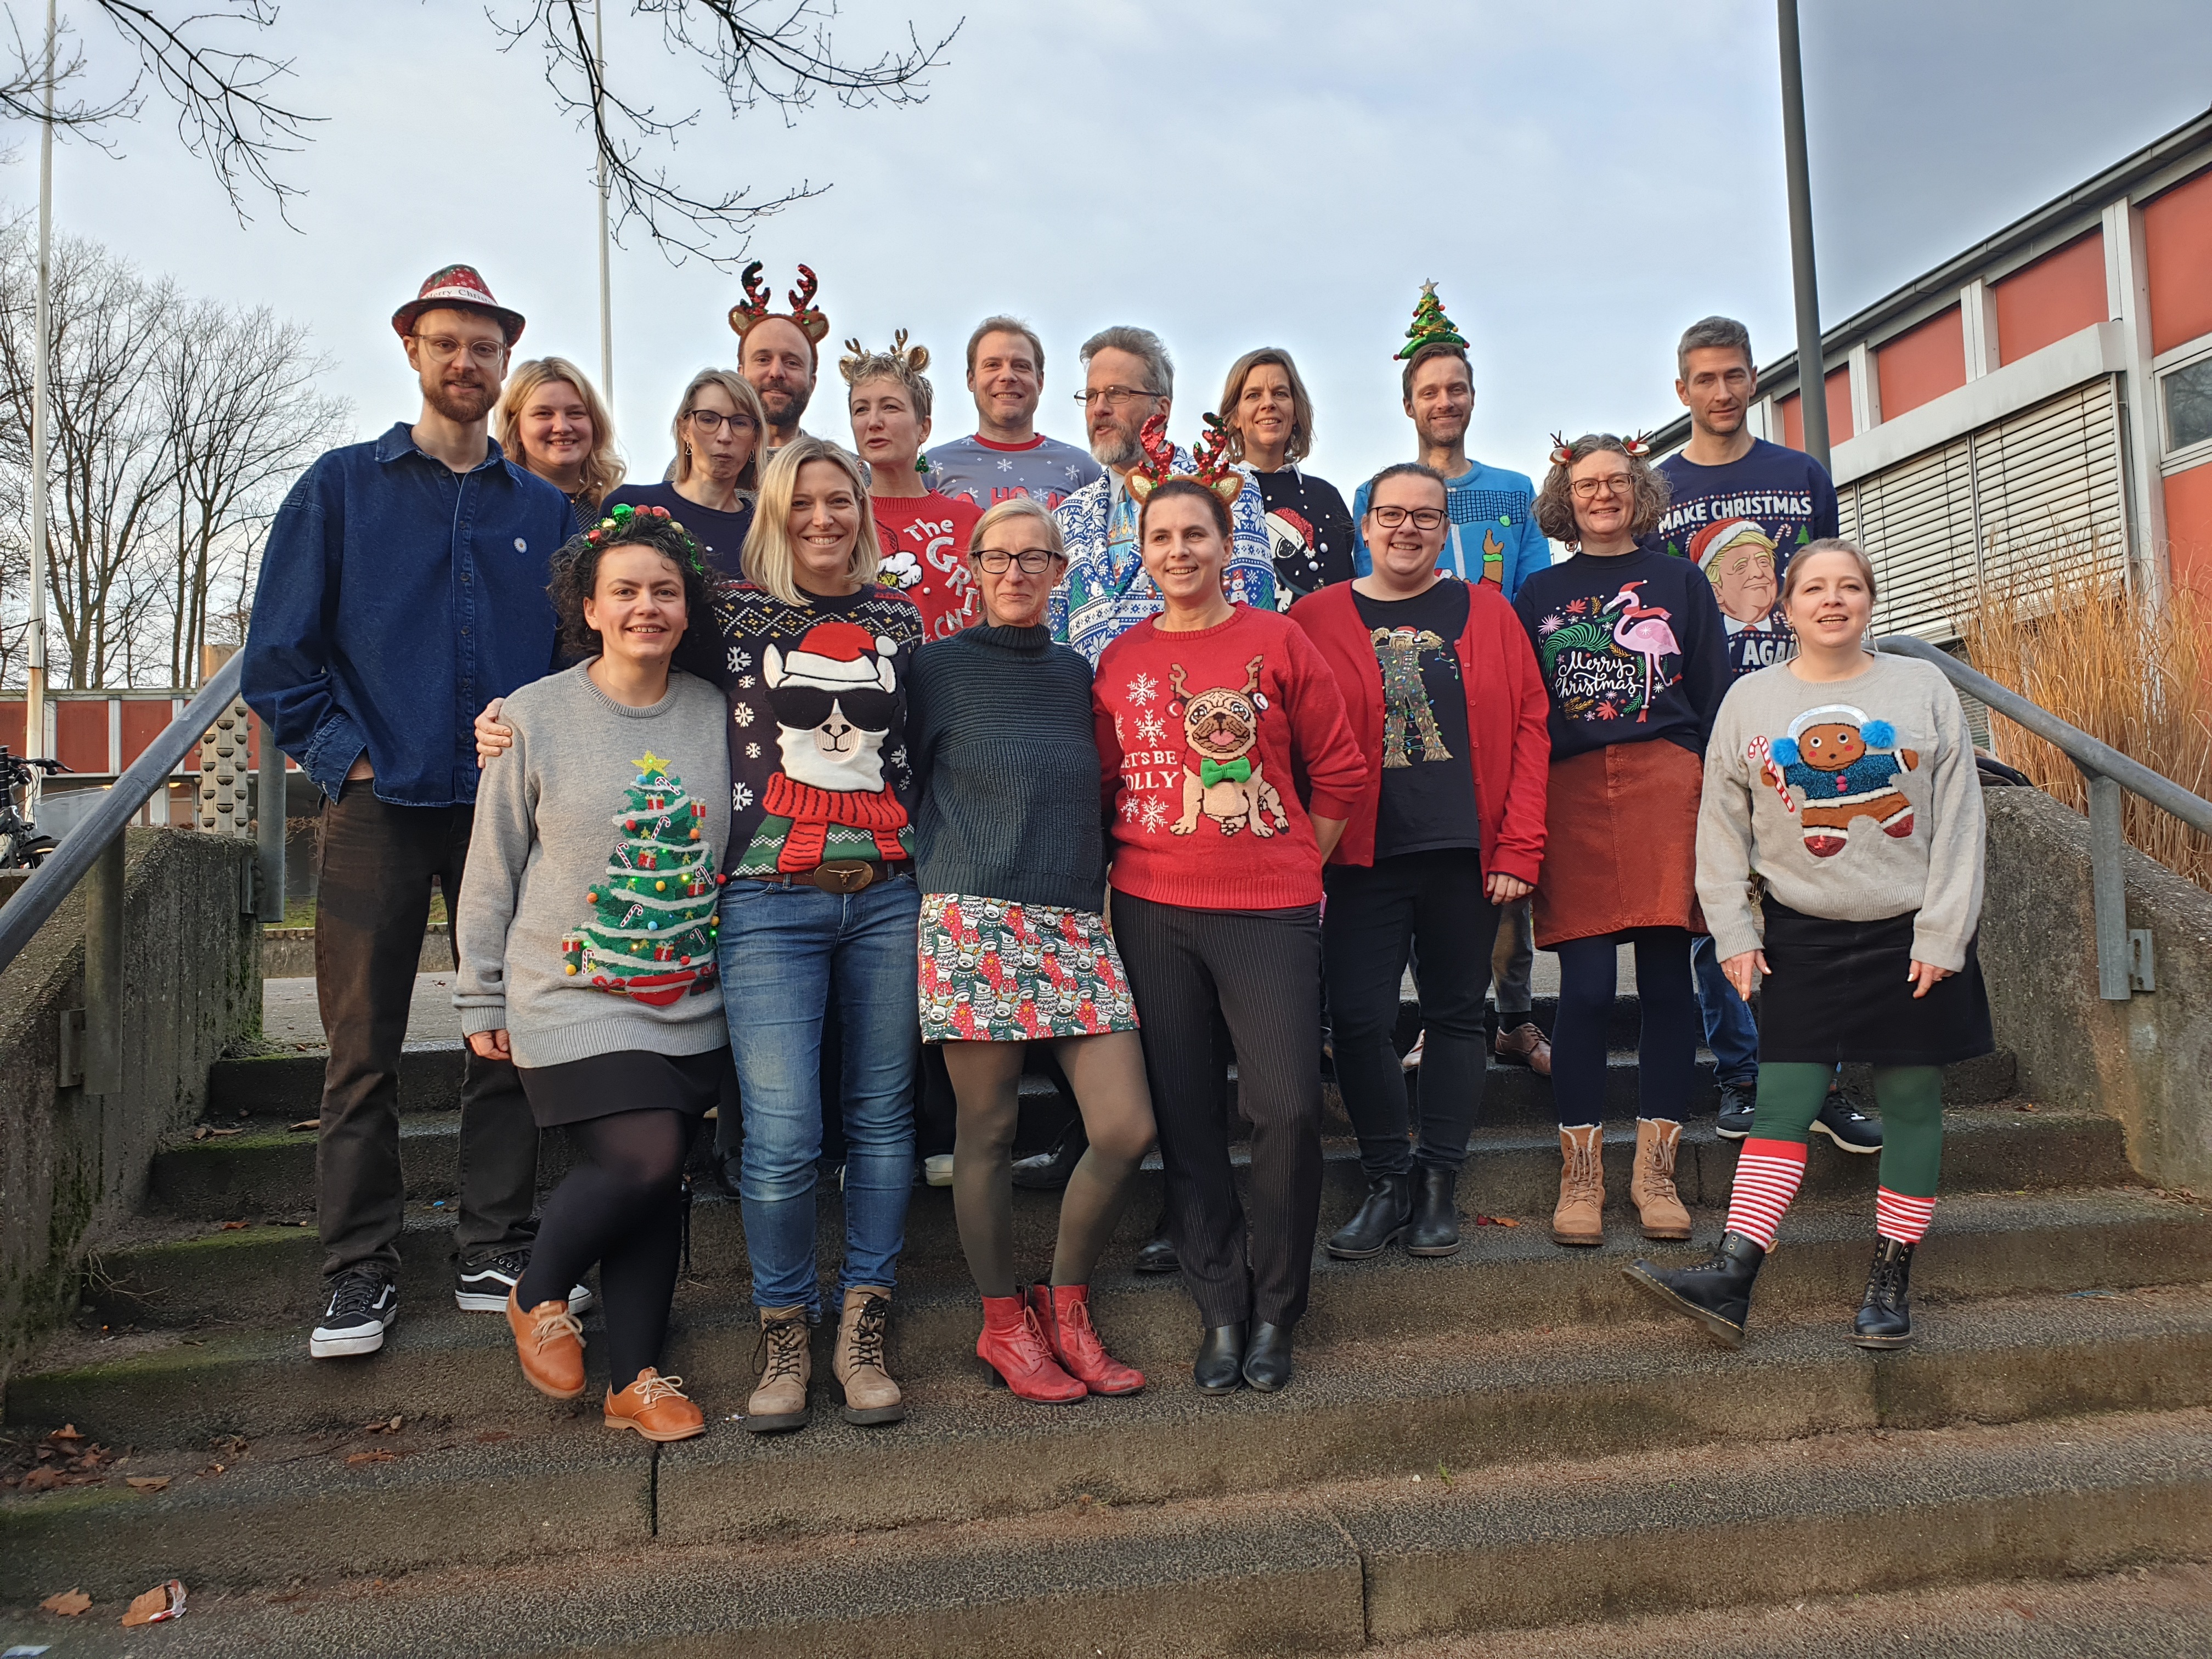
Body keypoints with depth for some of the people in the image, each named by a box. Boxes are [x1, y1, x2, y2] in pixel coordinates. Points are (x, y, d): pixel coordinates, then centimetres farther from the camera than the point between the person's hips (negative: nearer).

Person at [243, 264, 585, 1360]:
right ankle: (359, 1272, 12)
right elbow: (277, 648, 3)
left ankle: (496, 1254, 16)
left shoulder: (544, 508, 13)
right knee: (364, 1046, 1)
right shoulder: (342, 486, 7)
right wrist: (340, 756, -6)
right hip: (380, 806, -2)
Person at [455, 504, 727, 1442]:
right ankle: (537, 1297, 15)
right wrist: (480, 1000, 3)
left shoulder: (717, 714, 4)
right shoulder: (535, 717, -3)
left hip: (690, 1002, 3)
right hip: (572, 996, -3)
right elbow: (492, 872, 2)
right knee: (641, 1159, -14)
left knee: (658, 1182, 5)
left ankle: (635, 1379, 21)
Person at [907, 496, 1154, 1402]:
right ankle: (1003, 1324, 21)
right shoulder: (940, 667, 5)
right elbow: (911, 789, 9)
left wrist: (1092, 880, 14)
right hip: (976, 919, -4)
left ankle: (1065, 1305, 17)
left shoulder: (1074, 672, 16)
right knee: (989, 1131, 2)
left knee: (1128, 1129, -4)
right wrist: (945, 882, 4)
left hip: (1076, 921, 4)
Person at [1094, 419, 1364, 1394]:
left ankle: (1274, 1313, 12)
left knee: (1288, 1106, -8)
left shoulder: (1277, 641, 1)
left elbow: (1338, 771, 5)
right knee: (1185, 1116, 6)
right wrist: (1139, 857, 5)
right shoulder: (1119, 660, 7)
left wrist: (1297, 863, 3)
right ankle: (1220, 1312, 19)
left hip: (1268, 911, -2)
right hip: (1152, 912, 3)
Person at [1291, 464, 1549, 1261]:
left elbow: (1529, 727, 3)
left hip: (1466, 854, 1)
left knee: (1456, 1014, 8)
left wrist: (1519, 848, -5)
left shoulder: (1487, 614, 8)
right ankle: (1387, 1180, 14)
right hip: (1362, 857, -1)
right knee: (1358, 1017, -4)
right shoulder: (1315, 618, 4)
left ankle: (1438, 1181, 21)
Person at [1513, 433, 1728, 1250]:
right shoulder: (1539, 594, 15)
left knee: (1666, 979, -1)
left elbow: (1714, 699, 11)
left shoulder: (1681, 582, 14)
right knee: (1586, 985, -6)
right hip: (1572, 792, 0)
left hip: (1667, 784, 0)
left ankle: (1655, 1170, 9)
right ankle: (1581, 1174, 4)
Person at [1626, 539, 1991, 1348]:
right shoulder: (1750, 698, 4)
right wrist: (1733, 931, -2)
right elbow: (1721, 825, 5)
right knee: (1781, 1101, -4)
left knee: (1911, 1101, 4)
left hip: (1910, 931, 0)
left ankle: (1891, 1280, 16)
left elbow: (1958, 820, 0)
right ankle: (1730, 1280, -8)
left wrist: (1942, 934, -6)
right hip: (1803, 933, 0)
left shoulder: (1924, 688, 2)